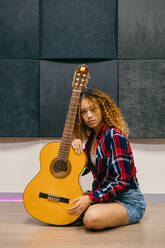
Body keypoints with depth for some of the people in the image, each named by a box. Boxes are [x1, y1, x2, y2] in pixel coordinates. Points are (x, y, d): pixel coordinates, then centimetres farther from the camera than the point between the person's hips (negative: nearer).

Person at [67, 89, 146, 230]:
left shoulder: (114, 136, -18)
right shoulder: (92, 136, 7)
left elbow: (122, 181, -22)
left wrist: (90, 198, -23)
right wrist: (77, 145, 0)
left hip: (127, 201, -8)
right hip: (104, 195, 8)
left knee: (92, 218, -34)